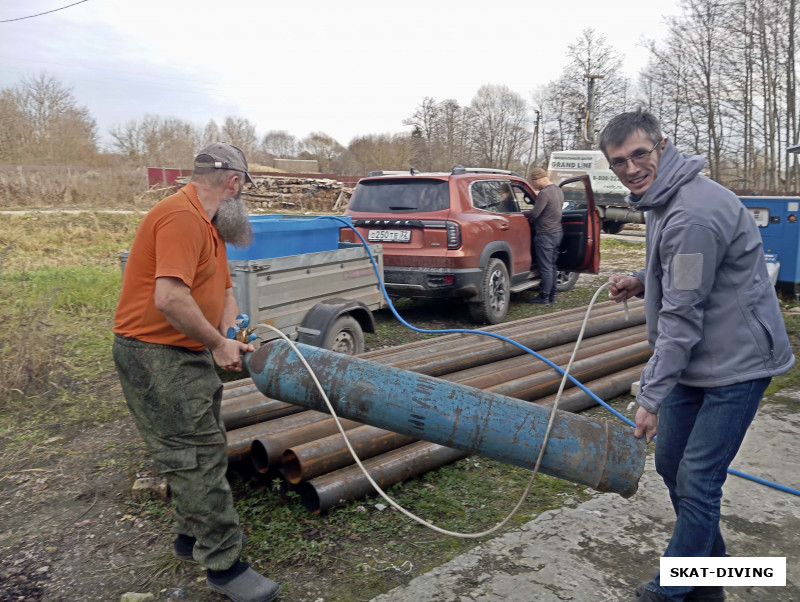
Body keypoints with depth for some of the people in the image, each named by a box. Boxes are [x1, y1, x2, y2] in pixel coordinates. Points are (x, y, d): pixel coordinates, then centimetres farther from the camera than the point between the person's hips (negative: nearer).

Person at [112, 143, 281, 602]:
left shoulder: (208, 224, 13)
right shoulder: (181, 218, -21)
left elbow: (224, 292, 15)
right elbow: (170, 298, -31)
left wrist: (229, 337, -1)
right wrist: (218, 343, -20)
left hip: (187, 355, 11)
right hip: (155, 354, -11)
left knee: (204, 445, 19)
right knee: (198, 454, -6)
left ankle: (194, 534, 36)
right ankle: (224, 564, 4)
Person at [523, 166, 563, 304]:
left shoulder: (544, 193, -20)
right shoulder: (558, 190, 11)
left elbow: (534, 214, -21)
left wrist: (523, 212, -2)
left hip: (546, 235, -9)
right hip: (557, 232, 9)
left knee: (545, 267, -2)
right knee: (552, 266, 15)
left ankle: (544, 297, 4)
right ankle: (552, 295, 22)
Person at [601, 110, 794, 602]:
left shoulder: (694, 213, -26)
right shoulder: (662, 198, 8)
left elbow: (682, 316, -26)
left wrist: (652, 395, -21)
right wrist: (642, 281, 5)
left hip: (736, 363, -10)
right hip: (695, 360, 11)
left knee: (698, 480, -4)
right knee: (672, 463, 16)